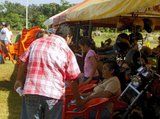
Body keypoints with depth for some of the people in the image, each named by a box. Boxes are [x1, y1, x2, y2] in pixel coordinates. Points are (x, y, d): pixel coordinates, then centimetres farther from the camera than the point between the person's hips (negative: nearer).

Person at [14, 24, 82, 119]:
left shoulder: (36, 42, 9)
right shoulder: (67, 51, 0)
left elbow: (23, 61, 13)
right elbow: (74, 79, 2)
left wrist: (18, 80, 26)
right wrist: (78, 99, 12)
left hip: (31, 91, 3)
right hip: (54, 94, -3)